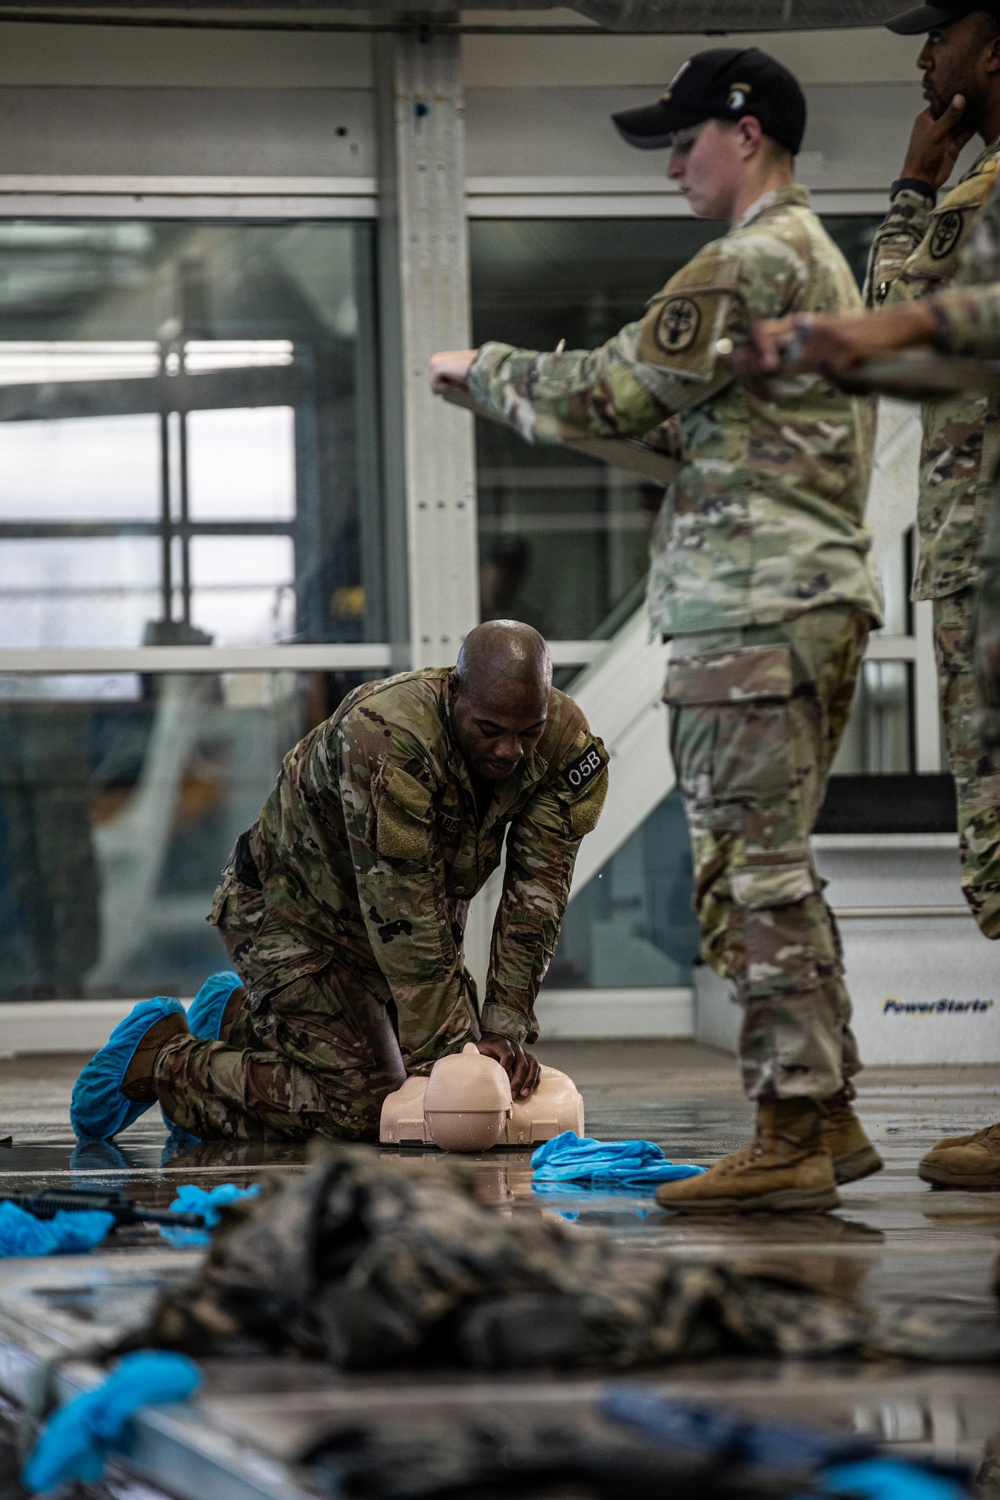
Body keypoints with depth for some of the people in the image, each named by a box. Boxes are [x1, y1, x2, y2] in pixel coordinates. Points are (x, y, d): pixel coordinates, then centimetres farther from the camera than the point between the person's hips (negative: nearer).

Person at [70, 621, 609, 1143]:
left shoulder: (567, 742, -20)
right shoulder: (386, 738, -38)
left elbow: (535, 895, -19)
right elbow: (402, 915, -37)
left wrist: (506, 1031, -26)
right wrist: (451, 1045, -36)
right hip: (296, 909, -7)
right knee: (358, 1106, -18)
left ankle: (240, 1019, 27)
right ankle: (159, 1058, 3)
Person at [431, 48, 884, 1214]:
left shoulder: (751, 263, -11)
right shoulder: (820, 262, 22)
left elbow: (609, 394, -12)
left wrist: (482, 368, 4)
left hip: (755, 605, -10)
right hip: (817, 593, 10)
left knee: (753, 874, -10)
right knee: (776, 871, 14)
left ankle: (791, 1137, -11)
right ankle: (827, 1118, 16)